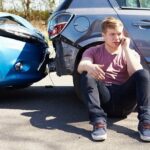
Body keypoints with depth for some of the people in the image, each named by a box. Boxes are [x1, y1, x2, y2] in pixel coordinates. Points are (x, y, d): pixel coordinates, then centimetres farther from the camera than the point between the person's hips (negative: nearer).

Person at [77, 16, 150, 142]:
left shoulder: (131, 53, 14)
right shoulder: (93, 51, 11)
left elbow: (136, 74, -7)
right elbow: (80, 67, -12)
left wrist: (126, 49, -7)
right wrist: (89, 66, -36)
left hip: (124, 100, 1)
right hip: (103, 99, 0)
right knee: (87, 76, -27)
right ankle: (99, 120, -38)